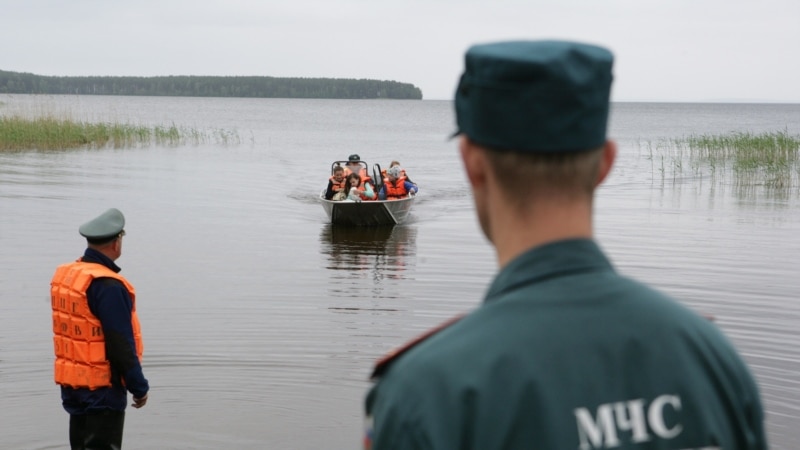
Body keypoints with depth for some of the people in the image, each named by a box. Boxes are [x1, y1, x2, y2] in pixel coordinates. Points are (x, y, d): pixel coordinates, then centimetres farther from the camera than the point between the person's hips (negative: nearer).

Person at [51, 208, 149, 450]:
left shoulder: (63, 275, 6)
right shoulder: (108, 286, -21)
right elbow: (122, 346, -21)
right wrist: (139, 387, -10)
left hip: (70, 383, 8)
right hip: (102, 386, -8)